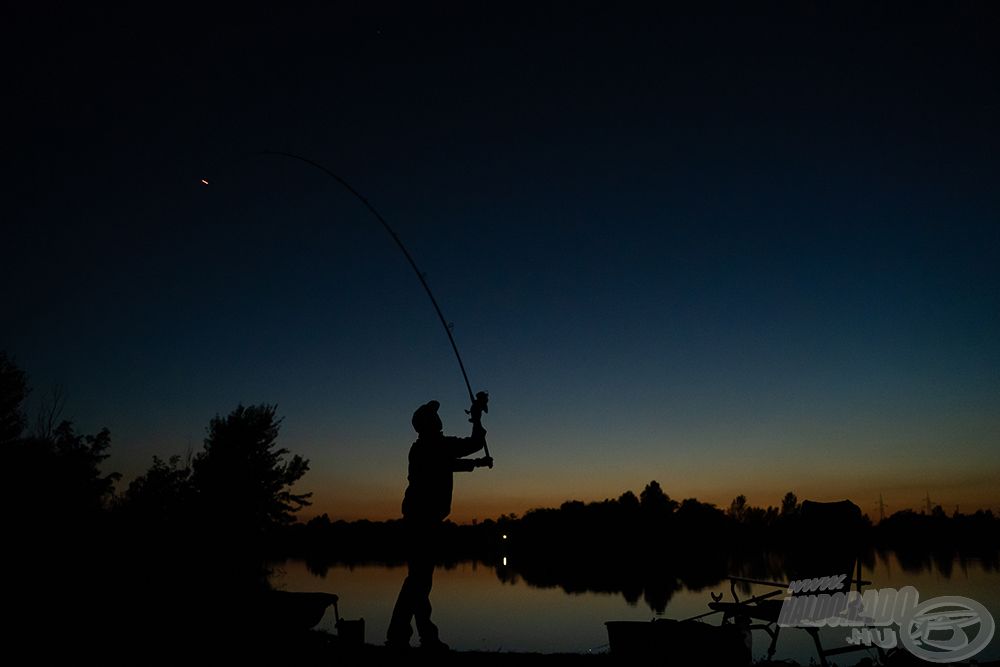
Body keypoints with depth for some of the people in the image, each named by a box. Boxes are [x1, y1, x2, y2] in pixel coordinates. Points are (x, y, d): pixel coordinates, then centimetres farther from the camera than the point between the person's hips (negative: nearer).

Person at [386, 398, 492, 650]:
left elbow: (448, 465, 32)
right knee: (419, 578, -8)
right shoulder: (438, 445, -11)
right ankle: (397, 636, -7)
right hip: (424, 519, -10)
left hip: (418, 519, 10)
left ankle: (427, 636, 17)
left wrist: (477, 463, 36)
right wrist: (477, 416, 5)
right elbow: (475, 443, -7)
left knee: (420, 577, 11)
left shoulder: (422, 448, 16)